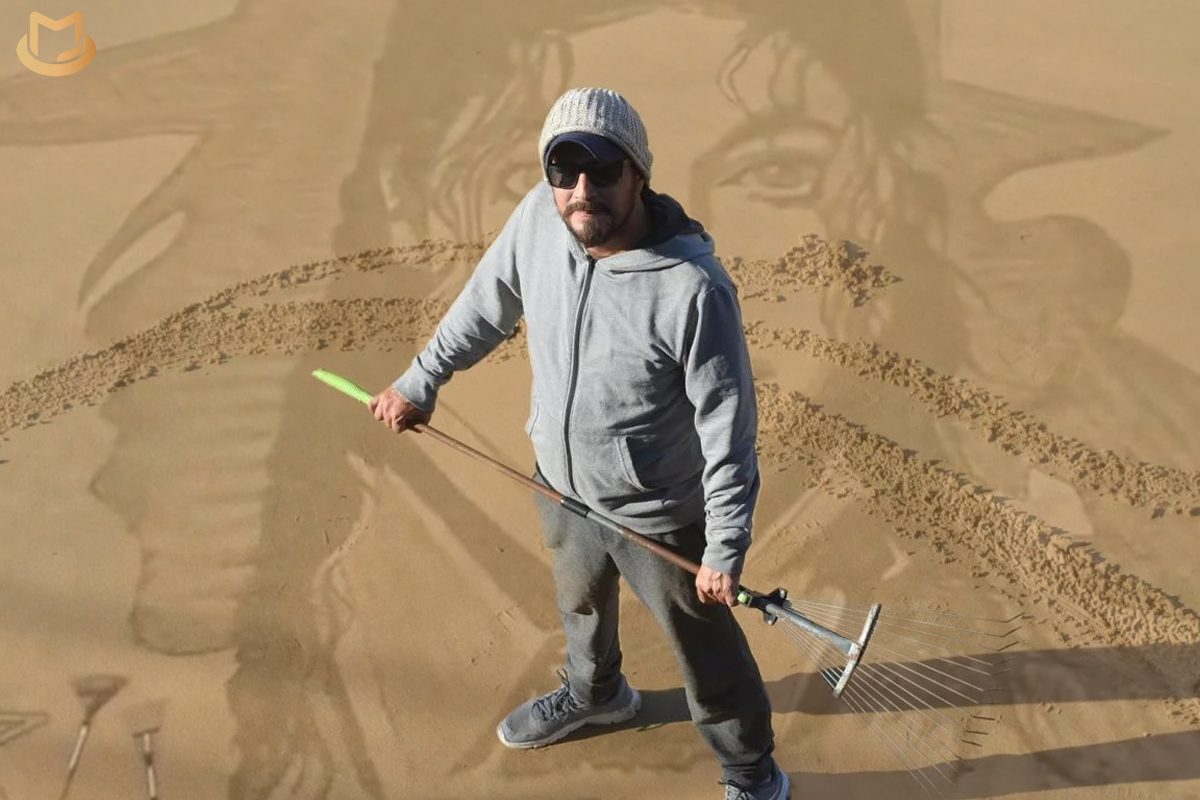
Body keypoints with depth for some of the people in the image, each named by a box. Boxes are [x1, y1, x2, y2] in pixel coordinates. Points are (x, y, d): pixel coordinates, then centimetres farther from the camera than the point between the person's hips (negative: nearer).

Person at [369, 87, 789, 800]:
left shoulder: (694, 288, -33)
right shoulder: (538, 219, -17)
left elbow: (729, 425, -24)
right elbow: (487, 304, 3)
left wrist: (727, 549, -20)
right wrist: (422, 381, 12)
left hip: (660, 518, -6)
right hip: (563, 488, 6)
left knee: (707, 652, 16)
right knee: (581, 605, 34)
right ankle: (595, 694, 67)